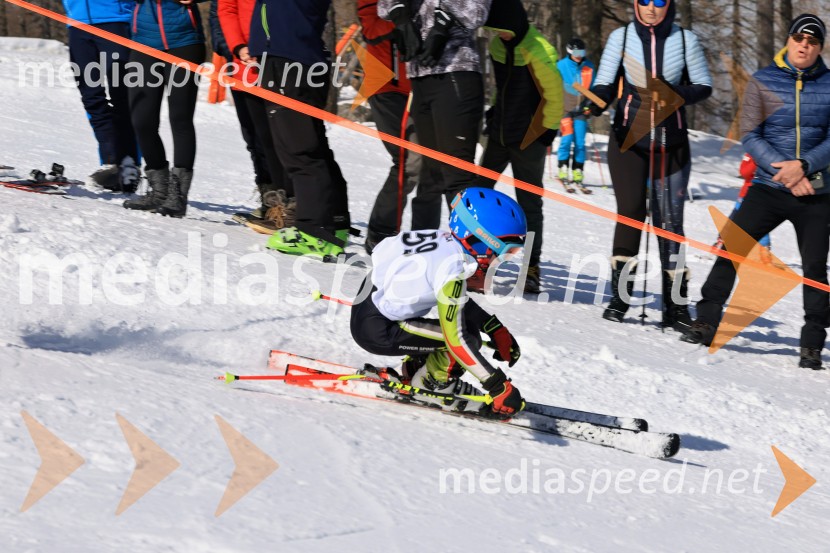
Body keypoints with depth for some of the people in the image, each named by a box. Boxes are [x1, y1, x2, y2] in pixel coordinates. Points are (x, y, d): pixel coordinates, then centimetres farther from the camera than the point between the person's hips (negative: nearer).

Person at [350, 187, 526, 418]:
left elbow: (456, 299, 18)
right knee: (468, 338, -14)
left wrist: (497, 330, 14)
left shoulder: (445, 240, -1)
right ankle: (432, 383, 8)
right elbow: (455, 338, -27)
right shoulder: (452, 268, -25)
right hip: (376, 332, -9)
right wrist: (499, 387, -25)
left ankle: (413, 370, 22)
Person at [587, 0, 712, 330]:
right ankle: (620, 296, -3)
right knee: (631, 209, -12)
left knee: (669, 219, 0)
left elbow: (704, 86, 7)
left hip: (670, 141, 1)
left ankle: (675, 305, 4)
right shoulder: (621, 37, 2)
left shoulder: (685, 40, 2)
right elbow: (605, 85, 2)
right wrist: (595, 105, -20)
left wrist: (676, 97, -13)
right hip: (629, 135, 0)